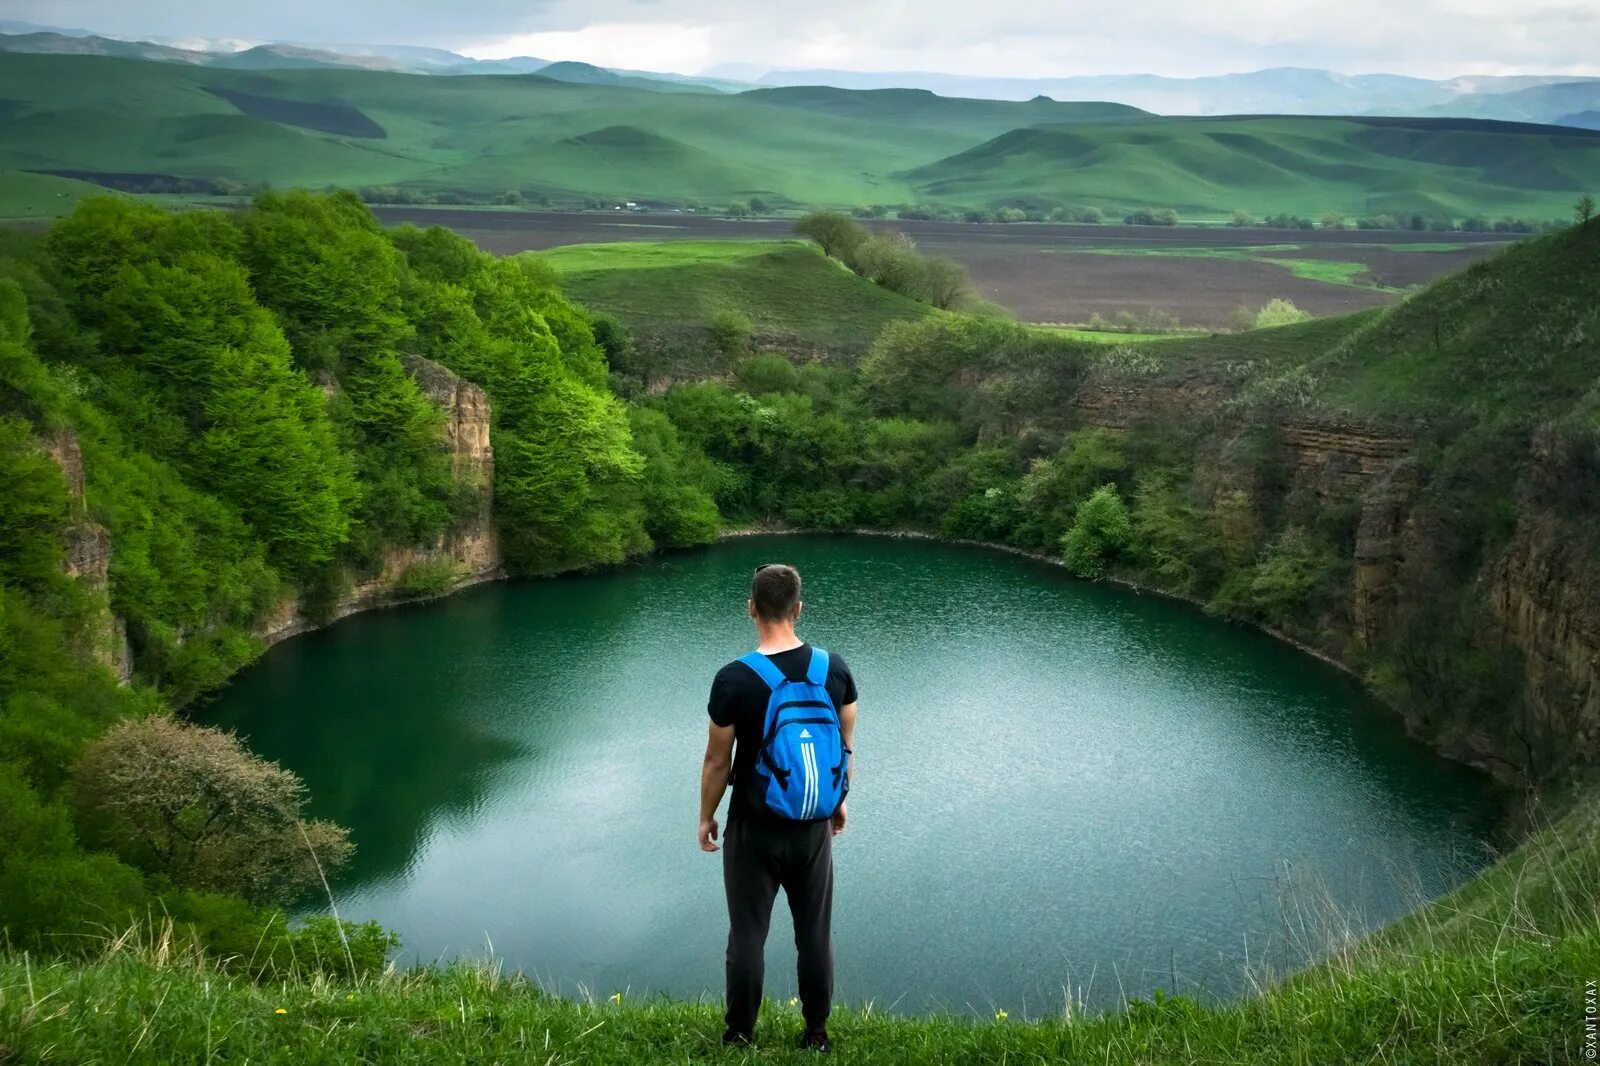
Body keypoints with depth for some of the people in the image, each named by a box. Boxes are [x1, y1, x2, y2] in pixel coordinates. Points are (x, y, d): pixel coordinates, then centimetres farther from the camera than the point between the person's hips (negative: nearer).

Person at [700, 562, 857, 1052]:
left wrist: (706, 817, 6)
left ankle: (741, 1035, 23)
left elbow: (717, 761, -10)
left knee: (748, 933, 10)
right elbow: (845, 746, 3)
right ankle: (817, 1033, 26)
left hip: (754, 829, -3)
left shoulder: (734, 678, -18)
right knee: (815, 933, 14)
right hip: (814, 828, 3)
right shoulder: (835, 668, -8)